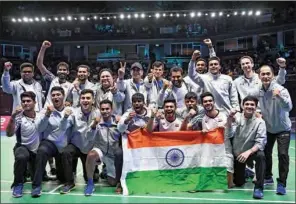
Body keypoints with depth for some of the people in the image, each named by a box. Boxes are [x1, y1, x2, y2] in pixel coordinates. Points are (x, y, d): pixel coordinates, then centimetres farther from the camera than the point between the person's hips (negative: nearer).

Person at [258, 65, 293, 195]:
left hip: (283, 128, -4)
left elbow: (289, 107, -38)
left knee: (282, 154, -12)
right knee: (266, 153, 11)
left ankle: (281, 184, 0)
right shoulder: (258, 91, -10)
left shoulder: (280, 89, -23)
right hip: (268, 128, 5)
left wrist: (280, 96, -55)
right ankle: (268, 178, 31)